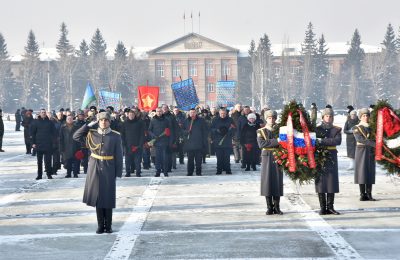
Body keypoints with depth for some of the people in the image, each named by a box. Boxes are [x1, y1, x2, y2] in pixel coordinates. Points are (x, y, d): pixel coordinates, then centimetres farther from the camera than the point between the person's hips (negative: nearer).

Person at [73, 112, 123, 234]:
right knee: (97, 196, 5)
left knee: (108, 197, 3)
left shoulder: (115, 136, -2)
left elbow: (118, 155, -2)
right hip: (95, 169, 2)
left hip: (109, 169, -1)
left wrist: (118, 172, -5)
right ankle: (100, 225, 13)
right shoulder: (92, 134, 4)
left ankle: (108, 225, 14)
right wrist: (89, 125, -3)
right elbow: (76, 136, -2)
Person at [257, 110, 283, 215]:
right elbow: (261, 144, -13)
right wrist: (276, 141, -18)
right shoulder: (261, 131, 5)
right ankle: (269, 207, 4)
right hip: (267, 158, -2)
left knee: (277, 182, 0)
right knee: (267, 181, -2)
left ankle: (277, 207, 7)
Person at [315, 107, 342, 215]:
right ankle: (323, 207, 3)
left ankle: (330, 207, 7)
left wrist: (322, 141, -19)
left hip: (332, 158, 1)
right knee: (321, 182, -2)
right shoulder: (317, 129, 6)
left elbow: (338, 141, -11)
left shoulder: (336, 130, 7)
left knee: (332, 182, 0)